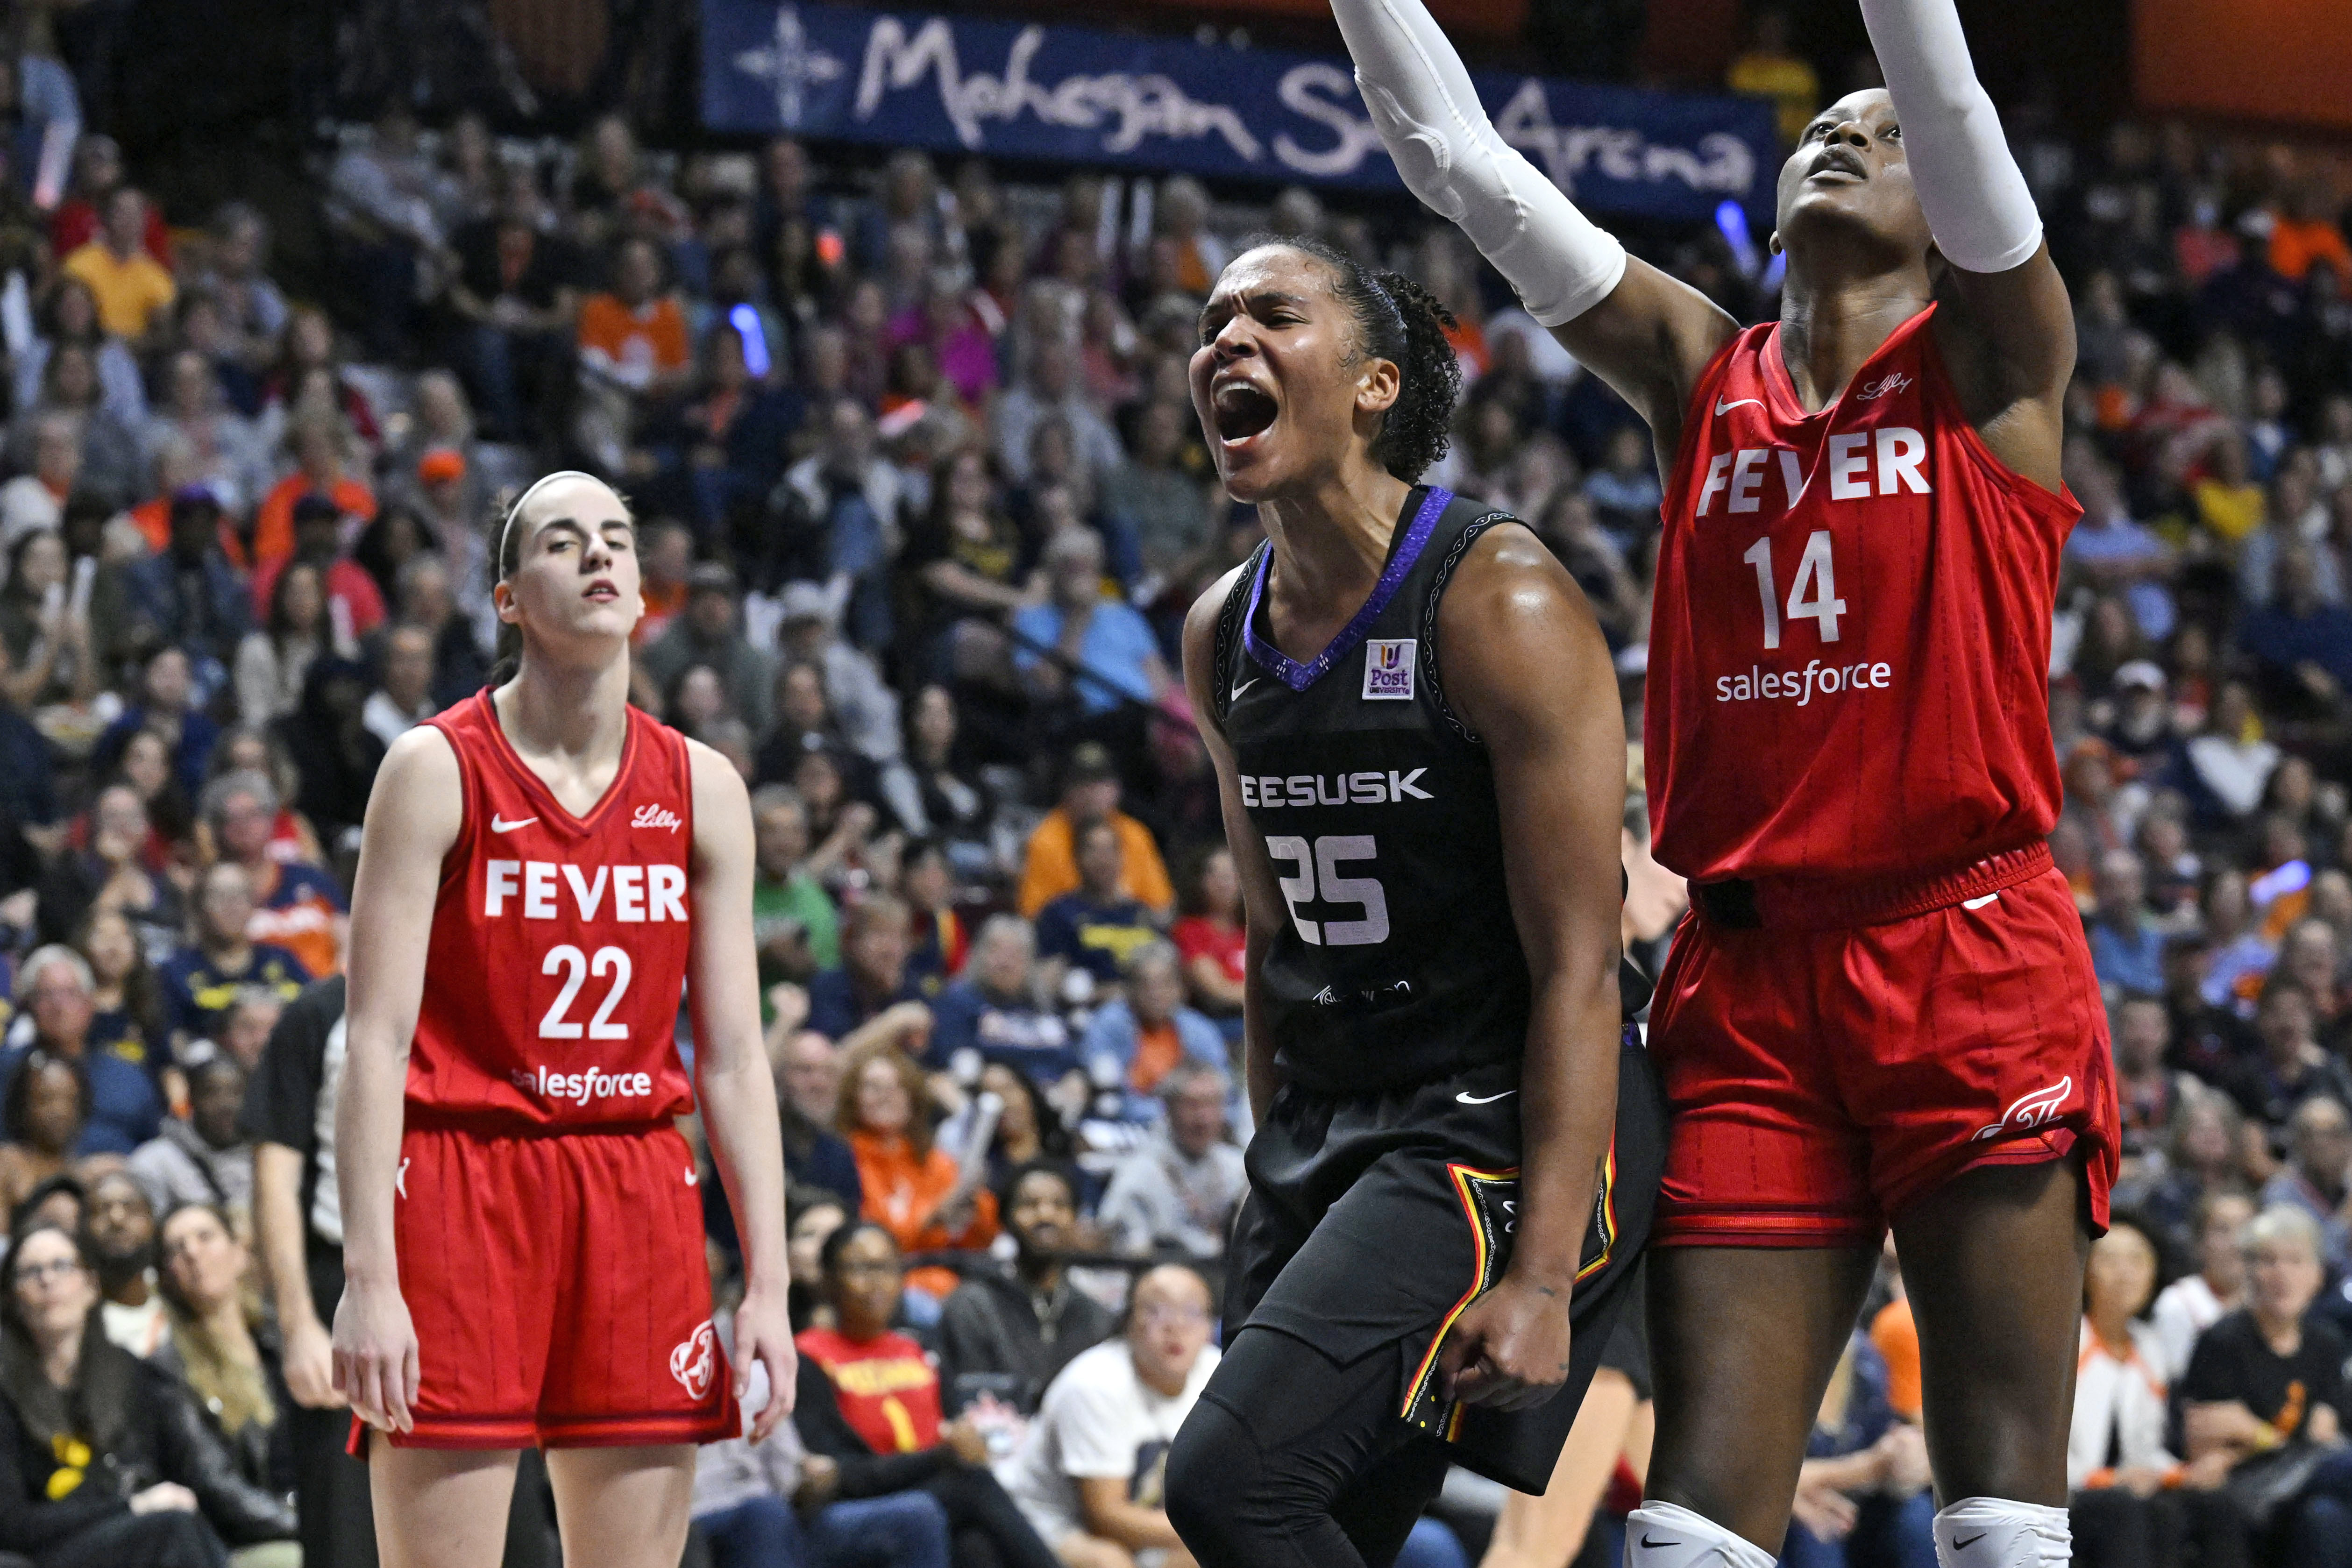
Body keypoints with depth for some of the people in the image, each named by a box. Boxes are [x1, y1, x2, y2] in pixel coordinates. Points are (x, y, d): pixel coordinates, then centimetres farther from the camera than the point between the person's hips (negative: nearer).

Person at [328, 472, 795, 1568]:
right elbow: (376, 1038, -7)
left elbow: (734, 1058, 9)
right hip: (462, 1175, -4)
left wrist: (767, 1283, 2)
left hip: (640, 1190, 4)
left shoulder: (702, 788, 8)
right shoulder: (437, 769, -4)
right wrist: (368, 1275, -15)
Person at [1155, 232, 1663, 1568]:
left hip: (1494, 1130, -8)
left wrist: (1544, 1273, -22)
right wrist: (1277, 1194, 20)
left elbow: (1577, 970, -17)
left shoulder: (1501, 605, -14)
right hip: (1327, 1132, 8)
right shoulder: (1224, 635, 9)